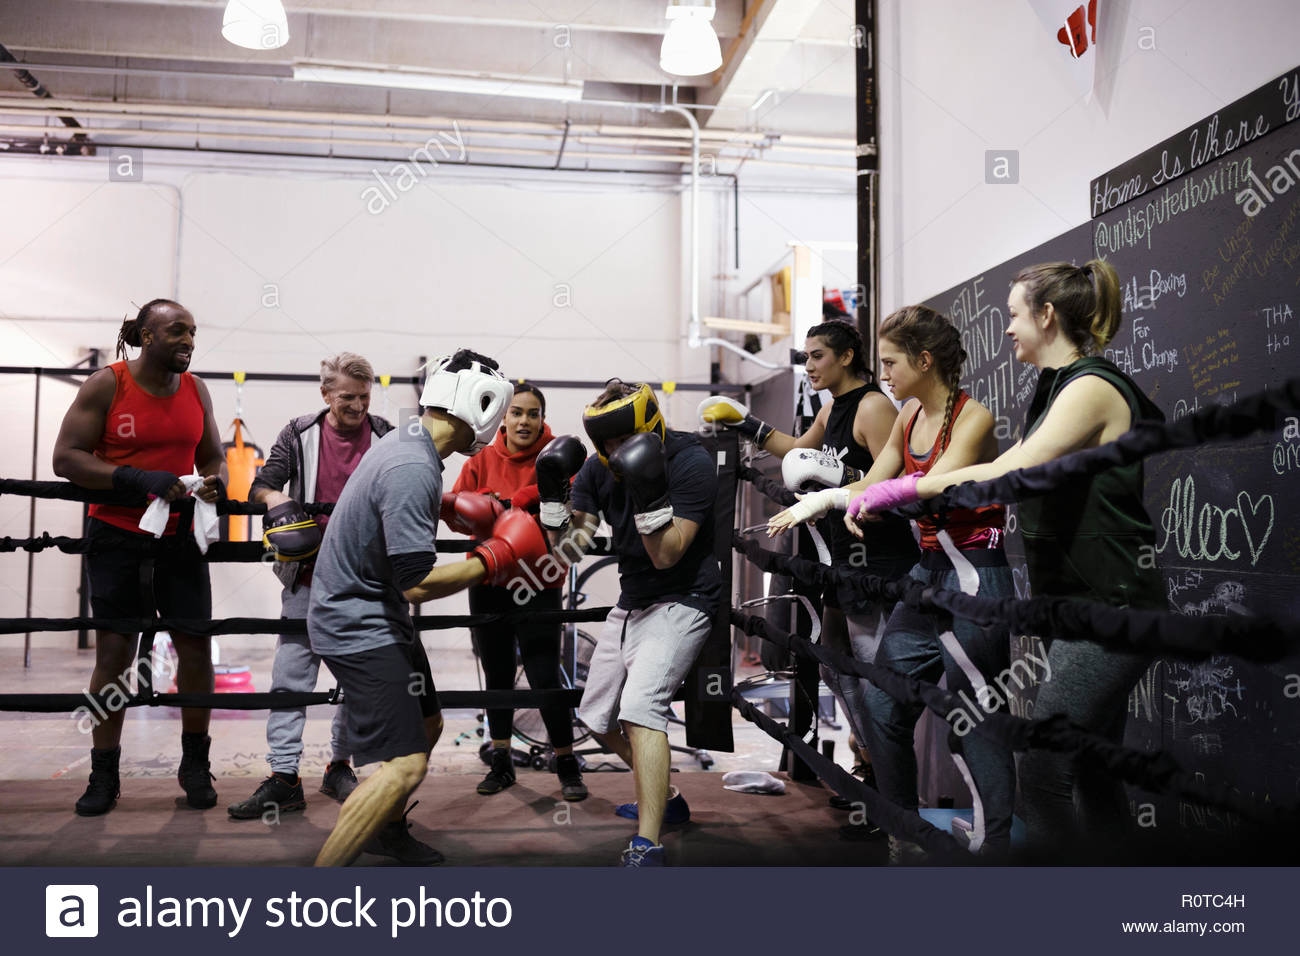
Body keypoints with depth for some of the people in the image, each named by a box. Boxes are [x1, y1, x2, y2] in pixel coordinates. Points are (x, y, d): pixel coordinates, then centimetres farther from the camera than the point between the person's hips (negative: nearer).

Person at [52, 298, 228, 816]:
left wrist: (216, 483, -8)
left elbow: (212, 456, 15)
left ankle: (195, 764, 17)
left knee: (196, 646, 1)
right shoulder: (105, 385, -6)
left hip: (180, 537, 3)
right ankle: (104, 775, 17)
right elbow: (65, 458, -10)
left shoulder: (195, 389, 5)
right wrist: (136, 478, -22)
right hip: (117, 536, -3)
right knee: (113, 652, 2)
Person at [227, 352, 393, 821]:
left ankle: (340, 766, 25)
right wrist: (275, 499, -20)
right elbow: (260, 486, 1)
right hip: (309, 578, 0)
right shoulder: (300, 434, 1)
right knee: (290, 677, -1)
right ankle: (283, 778, 6)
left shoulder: (386, 438, 1)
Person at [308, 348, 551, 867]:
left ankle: (387, 830, 46)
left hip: (377, 614, 11)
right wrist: (491, 561, -17)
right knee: (406, 764, -14)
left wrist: (448, 508, 16)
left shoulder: (402, 438, 4)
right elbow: (417, 583, -29)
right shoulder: (413, 470, -28)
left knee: (426, 725, 23)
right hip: (358, 625, -11)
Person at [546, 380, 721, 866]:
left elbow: (667, 556, -23)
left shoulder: (690, 462, -20)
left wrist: (648, 495, -36)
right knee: (598, 718, 17)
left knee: (641, 707, -26)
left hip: (681, 601, -8)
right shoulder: (597, 469, -2)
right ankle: (664, 799, 37)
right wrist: (552, 494, -15)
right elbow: (568, 548, -1)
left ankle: (646, 848, -23)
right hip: (631, 602, 8)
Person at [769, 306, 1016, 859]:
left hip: (974, 577, -8)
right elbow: (872, 486, 13)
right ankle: (903, 837, 24)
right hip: (926, 573, 8)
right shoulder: (909, 415, 10)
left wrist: (831, 497, -28)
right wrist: (806, 510, 0)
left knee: (974, 728, -1)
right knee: (880, 708, 9)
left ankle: (994, 845, 14)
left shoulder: (973, 419, -14)